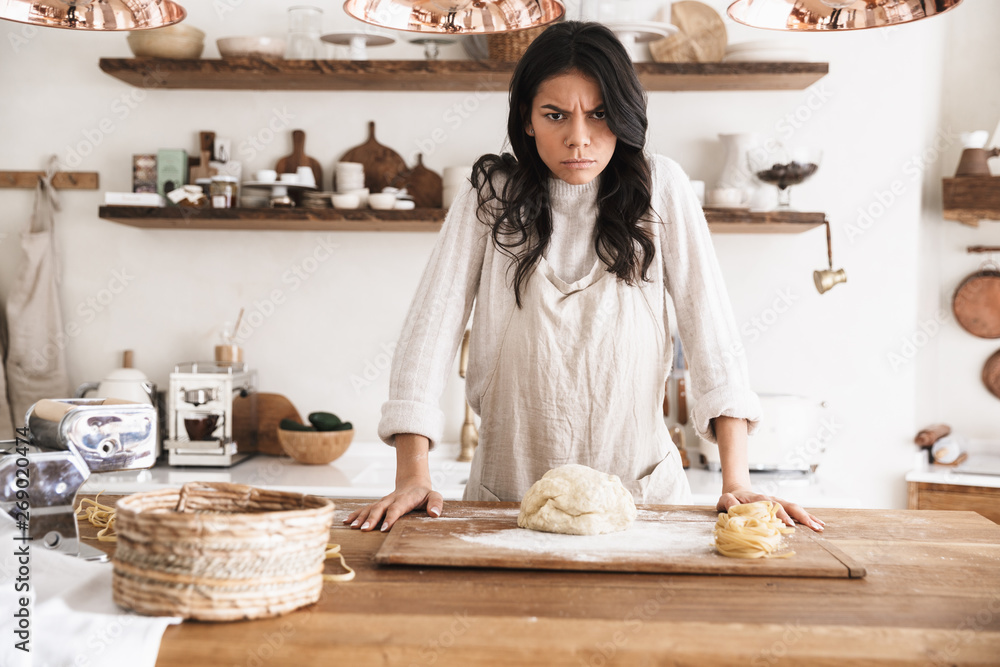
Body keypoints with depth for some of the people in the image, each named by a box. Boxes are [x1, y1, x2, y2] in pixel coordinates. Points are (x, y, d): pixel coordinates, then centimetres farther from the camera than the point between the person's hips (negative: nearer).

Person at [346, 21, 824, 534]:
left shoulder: (661, 187, -1)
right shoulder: (491, 193, -1)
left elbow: (709, 323, -5)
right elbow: (433, 321, -5)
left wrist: (736, 482, -14)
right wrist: (413, 477, -14)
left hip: (640, 487, 0)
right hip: (510, 490, 1)